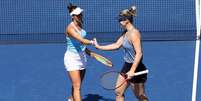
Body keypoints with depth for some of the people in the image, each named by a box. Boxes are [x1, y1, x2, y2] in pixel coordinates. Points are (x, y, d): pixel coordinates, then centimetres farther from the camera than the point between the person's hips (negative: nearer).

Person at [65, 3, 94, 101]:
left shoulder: (80, 25, 5)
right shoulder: (70, 28, -21)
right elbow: (82, 41, -34)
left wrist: (89, 52, 13)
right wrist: (92, 42, -24)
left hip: (82, 57, 8)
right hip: (72, 58, -8)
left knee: (77, 85, 18)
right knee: (77, 87, -11)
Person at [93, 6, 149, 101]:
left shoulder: (134, 33, -22)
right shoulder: (125, 33, 7)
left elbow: (139, 53, -28)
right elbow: (116, 45, 14)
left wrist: (132, 71, -32)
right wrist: (99, 47, 14)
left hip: (136, 68, -10)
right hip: (127, 66, 10)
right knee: (118, 92, 12)